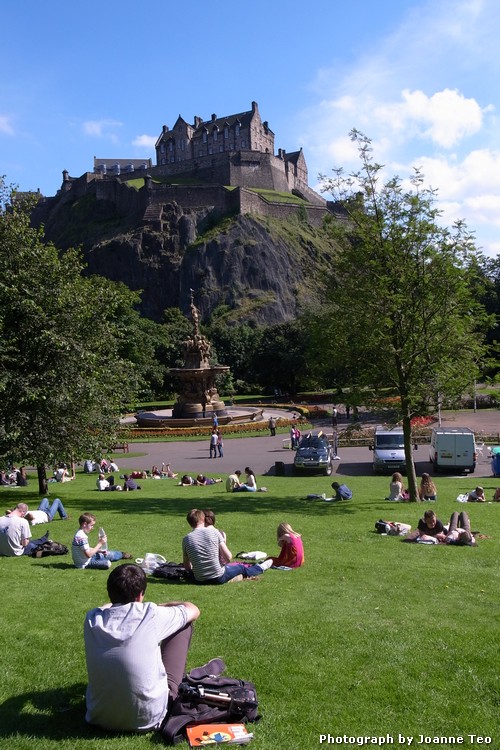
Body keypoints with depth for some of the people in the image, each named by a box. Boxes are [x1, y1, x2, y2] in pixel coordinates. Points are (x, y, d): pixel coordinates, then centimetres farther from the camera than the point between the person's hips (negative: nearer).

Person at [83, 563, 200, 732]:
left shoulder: (92, 619, -8)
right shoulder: (152, 615, -17)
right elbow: (194, 610, 4)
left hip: (99, 718, 4)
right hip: (149, 718, -3)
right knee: (185, 624, 9)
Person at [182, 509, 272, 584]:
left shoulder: (186, 539, -4)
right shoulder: (214, 531, -7)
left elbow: (187, 567, 4)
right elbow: (228, 557, -8)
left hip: (199, 580, 2)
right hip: (218, 578, -1)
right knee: (241, 567, 25)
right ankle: (260, 568, 54)